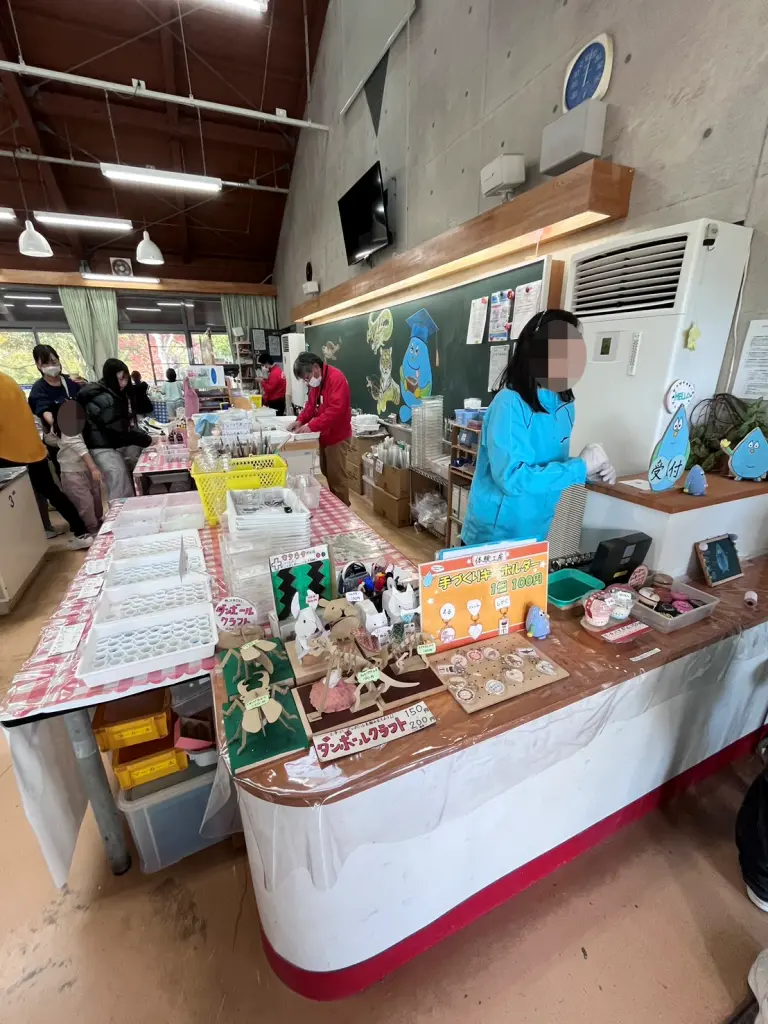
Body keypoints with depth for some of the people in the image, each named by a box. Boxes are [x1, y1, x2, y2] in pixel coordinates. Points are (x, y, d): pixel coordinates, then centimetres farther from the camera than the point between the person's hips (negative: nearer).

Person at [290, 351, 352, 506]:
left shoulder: (336, 378, -21)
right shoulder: (315, 382, 10)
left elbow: (335, 410, -30)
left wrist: (311, 426, -32)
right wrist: (300, 420, -4)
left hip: (337, 437, -9)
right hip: (324, 435, 9)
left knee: (337, 477, -4)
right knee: (327, 473, 16)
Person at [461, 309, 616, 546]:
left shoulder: (565, 404, 2)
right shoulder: (510, 404, -22)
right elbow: (512, 478, -29)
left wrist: (589, 470, -5)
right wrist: (580, 466, -22)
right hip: (494, 534, -7)